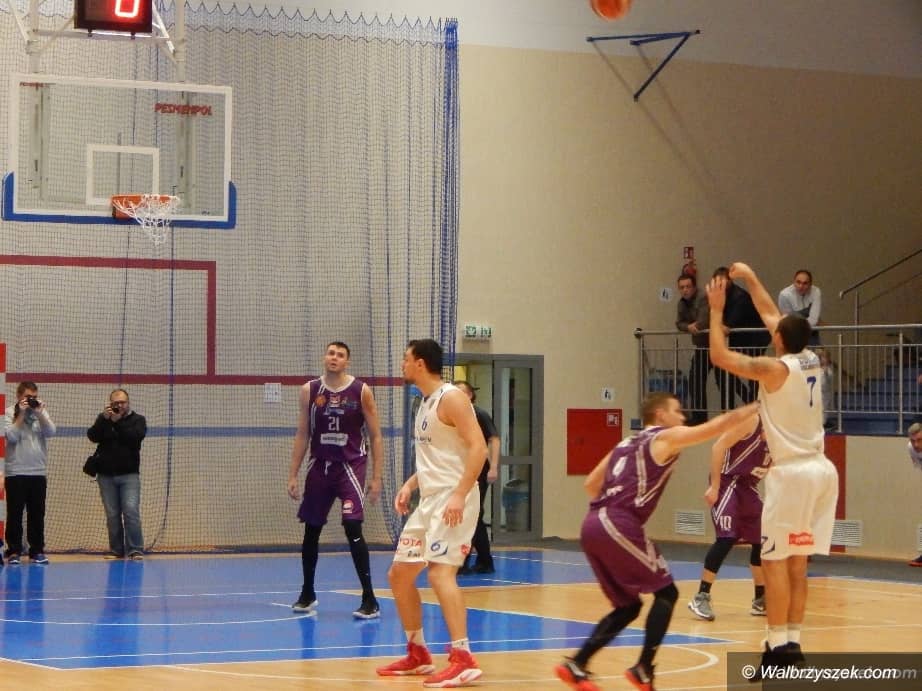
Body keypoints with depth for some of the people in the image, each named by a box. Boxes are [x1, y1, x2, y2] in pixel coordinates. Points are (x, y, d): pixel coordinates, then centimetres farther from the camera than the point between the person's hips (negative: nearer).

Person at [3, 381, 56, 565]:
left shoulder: (41, 411, 10)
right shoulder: (10, 412, 0)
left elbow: (51, 432, -4)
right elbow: (11, 436, -13)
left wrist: (39, 413, -11)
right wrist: (21, 414, -13)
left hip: (38, 472, 3)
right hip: (15, 472, -3)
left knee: (37, 514, 5)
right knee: (15, 514, -2)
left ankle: (37, 551, 10)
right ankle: (14, 551, 3)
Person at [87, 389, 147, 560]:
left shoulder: (138, 420, 6)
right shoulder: (103, 419, 11)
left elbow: (135, 437, -14)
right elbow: (92, 436, -5)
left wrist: (117, 422, -16)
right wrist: (104, 419, -15)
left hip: (129, 475, -2)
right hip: (106, 475, 2)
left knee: (131, 510, -13)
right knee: (112, 515, 2)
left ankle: (135, 550, -11)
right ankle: (116, 550, 8)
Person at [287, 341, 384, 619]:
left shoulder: (361, 391, -5)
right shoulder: (309, 391, 2)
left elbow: (375, 436, -2)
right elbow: (302, 435, 8)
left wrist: (376, 477, -7)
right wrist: (293, 475, 4)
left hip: (350, 466, -4)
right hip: (320, 466, 4)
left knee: (353, 528, -15)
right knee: (311, 531, 12)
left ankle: (369, 600, -11)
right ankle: (307, 594, 30)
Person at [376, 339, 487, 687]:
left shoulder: (451, 398, -12)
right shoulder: (426, 403, 18)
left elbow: (478, 447, -20)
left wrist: (459, 495, -28)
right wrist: (410, 485, 13)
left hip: (453, 500, -10)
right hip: (429, 500, 10)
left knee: (440, 572, -22)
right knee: (399, 574, 13)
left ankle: (463, 659, -23)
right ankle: (418, 654, 24)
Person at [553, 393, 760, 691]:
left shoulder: (627, 444, 27)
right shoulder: (666, 437, 5)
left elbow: (591, 484, 27)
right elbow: (720, 424, 2)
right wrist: (758, 406, 11)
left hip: (593, 526, 8)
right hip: (618, 526, -8)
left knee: (628, 605, 16)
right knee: (666, 592, 5)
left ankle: (576, 665, 6)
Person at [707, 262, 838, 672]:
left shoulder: (776, 369, -13)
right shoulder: (811, 360, 8)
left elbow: (720, 356, -7)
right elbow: (772, 316, 23)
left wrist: (717, 310, 1)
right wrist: (750, 280, 31)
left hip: (793, 473, -8)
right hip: (820, 470, 8)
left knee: (774, 560, -4)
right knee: (796, 562, 12)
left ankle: (779, 646, -8)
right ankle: (792, 642, 14)